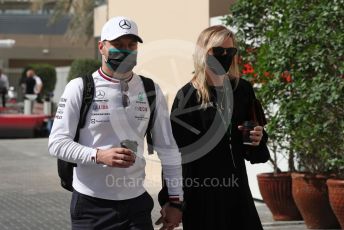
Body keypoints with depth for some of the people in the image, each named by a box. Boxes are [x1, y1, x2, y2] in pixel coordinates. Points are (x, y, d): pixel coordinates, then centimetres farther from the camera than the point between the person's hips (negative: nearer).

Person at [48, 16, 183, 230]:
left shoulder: (151, 91, 6)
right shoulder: (80, 88, -3)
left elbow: (168, 148, 9)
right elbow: (57, 143, -6)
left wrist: (175, 200, 7)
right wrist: (99, 156, -21)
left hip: (136, 203, 3)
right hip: (91, 204, -2)